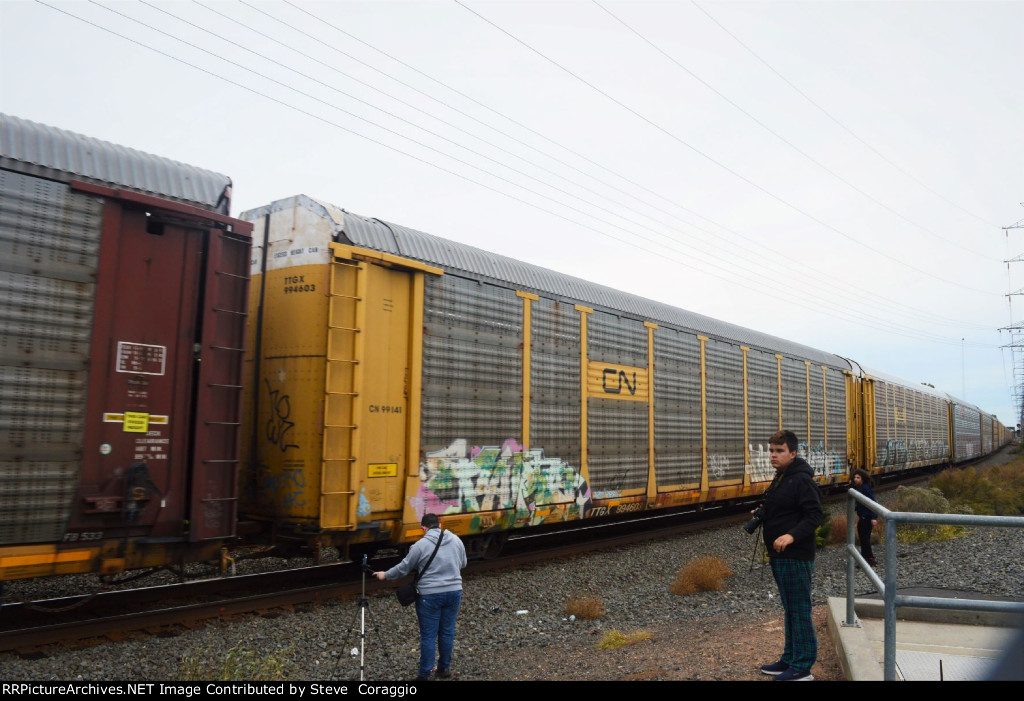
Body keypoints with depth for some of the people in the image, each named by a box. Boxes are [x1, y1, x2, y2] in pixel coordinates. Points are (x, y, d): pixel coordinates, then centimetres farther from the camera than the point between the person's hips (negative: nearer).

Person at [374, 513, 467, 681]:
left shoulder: (420, 545, -11)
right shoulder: (456, 540, 2)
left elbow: (403, 568, -2)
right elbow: (463, 564, 15)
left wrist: (385, 575, 13)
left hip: (430, 595, -4)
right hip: (454, 592, 4)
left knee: (428, 635, 5)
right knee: (447, 631, 15)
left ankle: (424, 675, 11)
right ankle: (444, 668, 27)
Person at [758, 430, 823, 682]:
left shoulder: (802, 480, -15)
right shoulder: (780, 479, 15)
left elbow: (814, 516, -21)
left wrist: (792, 535, -31)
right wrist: (761, 515, 12)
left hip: (796, 557, -10)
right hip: (780, 556, 10)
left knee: (799, 611, -2)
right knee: (789, 609, 17)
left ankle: (802, 667, 7)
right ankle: (790, 659, 28)